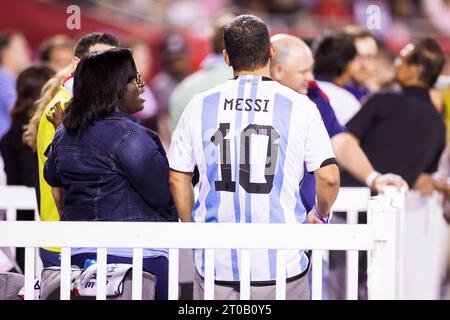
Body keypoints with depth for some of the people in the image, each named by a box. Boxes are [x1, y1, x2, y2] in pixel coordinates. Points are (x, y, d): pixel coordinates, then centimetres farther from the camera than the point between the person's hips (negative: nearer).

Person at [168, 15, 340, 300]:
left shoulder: (200, 105, 3)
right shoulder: (298, 106, -3)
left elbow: (178, 177, 7)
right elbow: (329, 177, -6)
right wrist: (320, 215, 14)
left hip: (216, 266, 2)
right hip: (281, 264, -2)